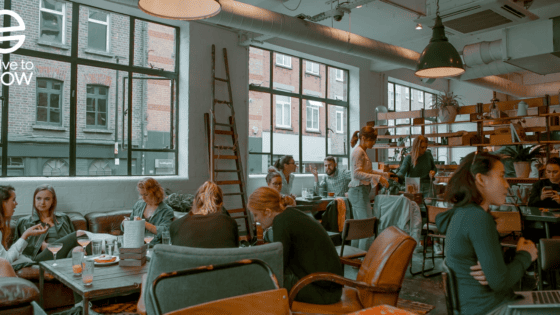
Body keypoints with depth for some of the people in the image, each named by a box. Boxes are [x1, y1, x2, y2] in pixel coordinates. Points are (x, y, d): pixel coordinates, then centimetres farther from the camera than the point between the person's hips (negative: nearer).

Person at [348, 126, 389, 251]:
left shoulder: (362, 151, 17)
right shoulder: (359, 152, -12)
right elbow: (357, 173, -22)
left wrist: (384, 174, 25)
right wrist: (377, 178, -26)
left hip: (358, 192, 10)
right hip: (359, 191, -10)